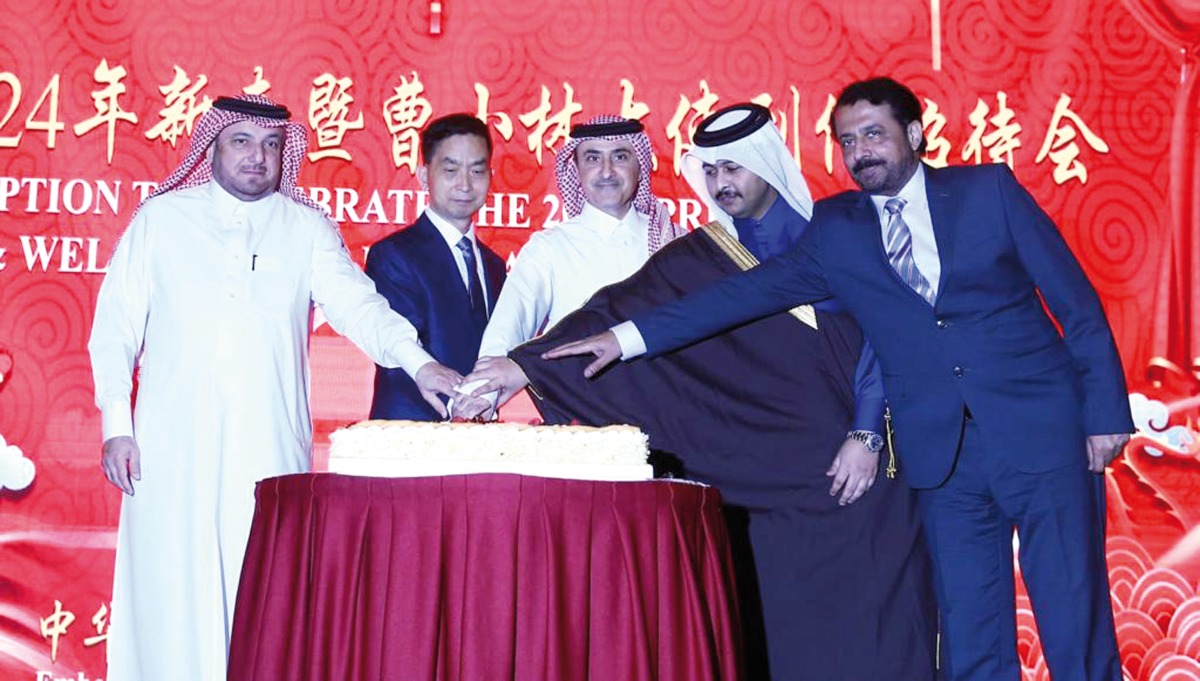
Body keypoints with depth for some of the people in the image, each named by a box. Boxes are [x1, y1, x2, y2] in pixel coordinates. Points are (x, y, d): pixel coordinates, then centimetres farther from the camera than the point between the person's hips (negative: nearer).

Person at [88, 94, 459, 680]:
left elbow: (356, 304, -2)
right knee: (176, 599, -3)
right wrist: (116, 424, 1)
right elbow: (117, 325, 9)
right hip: (175, 451, 0)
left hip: (271, 450, 0)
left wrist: (420, 363, -19)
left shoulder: (306, 228, 11)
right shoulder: (160, 219, 11)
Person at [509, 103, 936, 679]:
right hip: (763, 493, 1)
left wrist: (866, 436, -9)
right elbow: (613, 315, -2)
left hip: (854, 476, -1)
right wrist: (524, 365, -14)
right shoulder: (692, 263, 7)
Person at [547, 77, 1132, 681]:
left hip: (1042, 433, -2)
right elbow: (750, 291, 2)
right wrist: (627, 337, -6)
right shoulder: (835, 230, 8)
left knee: (1076, 628, -1)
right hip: (942, 455, 2)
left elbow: (1075, 299, 3)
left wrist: (1106, 410, -3)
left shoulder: (989, 189, 2)